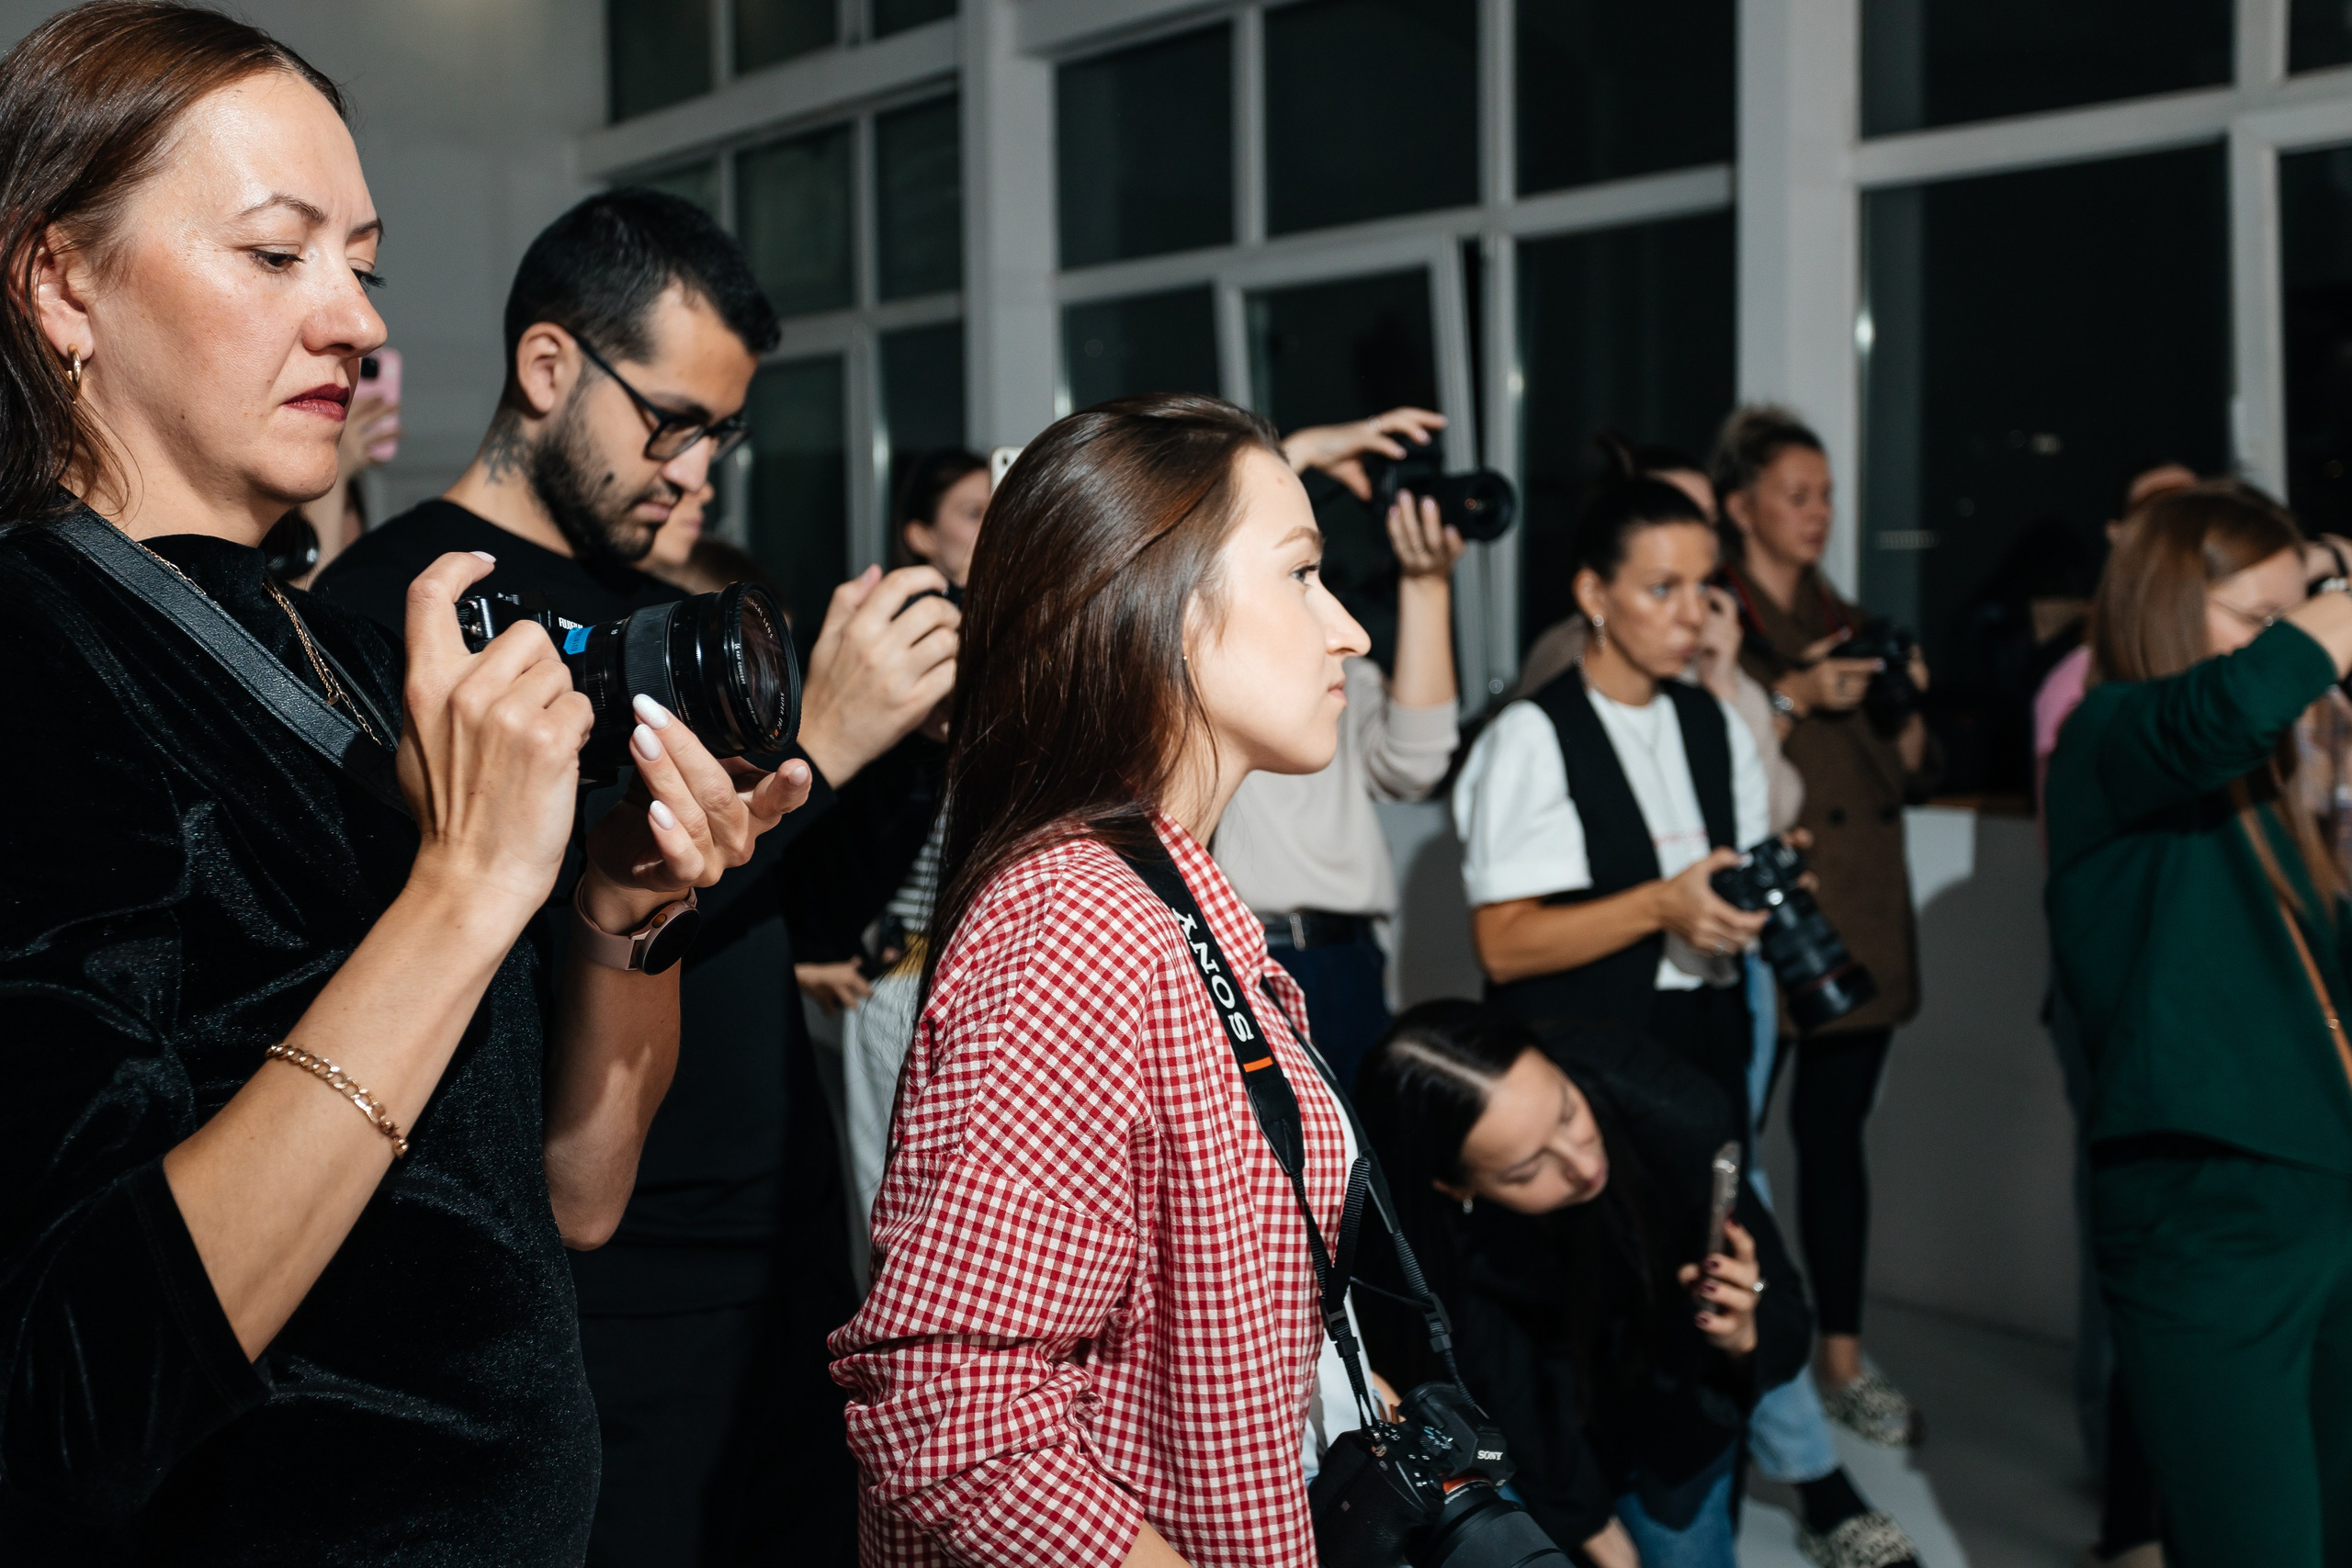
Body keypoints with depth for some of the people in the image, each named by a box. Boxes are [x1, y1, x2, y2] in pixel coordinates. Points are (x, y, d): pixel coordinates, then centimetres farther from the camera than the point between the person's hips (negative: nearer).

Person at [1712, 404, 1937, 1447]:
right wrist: (1795, 699, -19)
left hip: (1860, 920, 6)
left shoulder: (1846, 624, 18)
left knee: (1835, 1131, 9)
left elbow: (1913, 778, 18)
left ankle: (1843, 1361, 16)